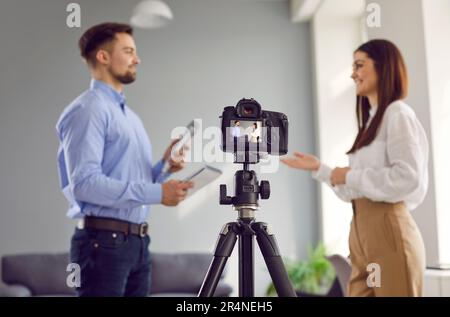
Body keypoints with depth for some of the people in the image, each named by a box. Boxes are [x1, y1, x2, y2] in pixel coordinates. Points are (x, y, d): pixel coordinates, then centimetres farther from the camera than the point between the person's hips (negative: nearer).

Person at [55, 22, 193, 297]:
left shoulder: (130, 115, 19)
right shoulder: (88, 110, -9)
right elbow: (84, 183, -20)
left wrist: (164, 167, 2)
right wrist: (157, 193, -20)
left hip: (138, 241, 8)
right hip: (104, 242, -8)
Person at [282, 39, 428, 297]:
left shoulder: (398, 114, -5)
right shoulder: (372, 120, 20)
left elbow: (409, 178, -17)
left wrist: (351, 176, -10)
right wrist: (319, 169, 14)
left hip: (389, 231, -8)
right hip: (363, 232, 8)